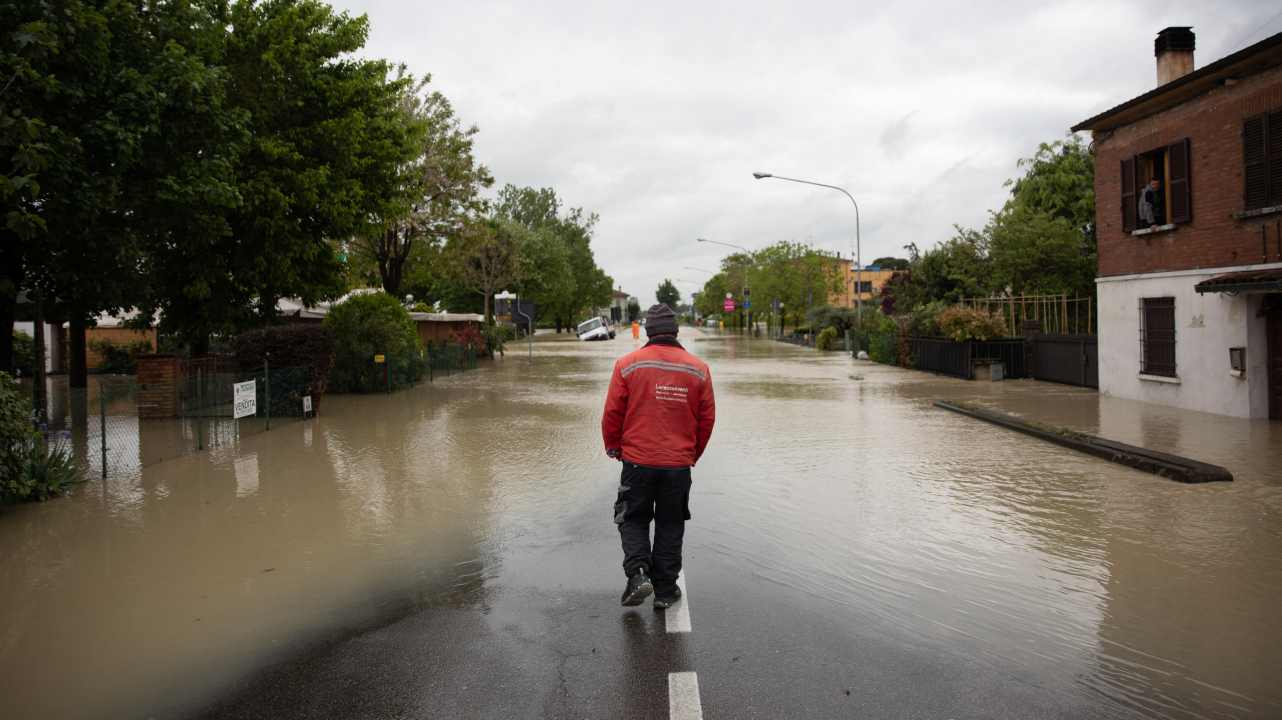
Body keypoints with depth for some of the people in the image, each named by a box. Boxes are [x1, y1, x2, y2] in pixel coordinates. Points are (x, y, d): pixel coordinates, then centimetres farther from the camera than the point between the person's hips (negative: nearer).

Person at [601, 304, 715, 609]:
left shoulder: (627, 364, -7)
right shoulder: (699, 369, 0)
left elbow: (612, 413, -4)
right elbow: (707, 418, 5)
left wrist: (614, 447, 13)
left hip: (637, 461, -1)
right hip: (679, 464, 2)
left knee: (632, 519, 16)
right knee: (670, 526, 15)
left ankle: (638, 573, -2)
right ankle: (665, 590, 21)